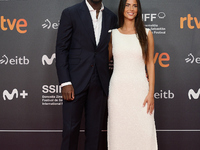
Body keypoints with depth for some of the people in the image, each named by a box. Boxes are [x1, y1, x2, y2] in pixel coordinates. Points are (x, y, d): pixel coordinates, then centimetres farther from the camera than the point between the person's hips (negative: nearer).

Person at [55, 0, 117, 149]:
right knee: (70, 128, 3)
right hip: (76, 82, -3)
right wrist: (65, 82, -11)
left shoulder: (112, 17, 9)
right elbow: (61, 49, -4)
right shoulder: (70, 13, -2)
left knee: (95, 130, 10)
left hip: (100, 84, 3)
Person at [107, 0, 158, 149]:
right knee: (119, 131, 4)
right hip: (118, 89, 1)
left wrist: (151, 93, -3)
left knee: (143, 132, -3)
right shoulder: (113, 34, 7)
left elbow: (150, 64, 4)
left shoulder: (146, 34, 4)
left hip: (140, 88, -1)